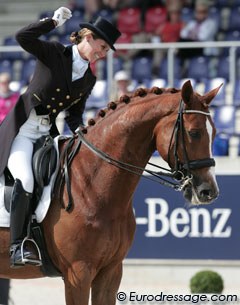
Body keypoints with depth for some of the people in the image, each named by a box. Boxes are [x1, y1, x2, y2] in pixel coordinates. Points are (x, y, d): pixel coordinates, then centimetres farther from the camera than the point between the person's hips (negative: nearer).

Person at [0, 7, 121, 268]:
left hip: (47, 134, 8)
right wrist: (54, 21, -21)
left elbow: (74, 114, 16)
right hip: (21, 131, -8)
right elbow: (23, 37, -22)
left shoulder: (88, 79, 11)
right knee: (24, 179, -27)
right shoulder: (53, 53, -6)